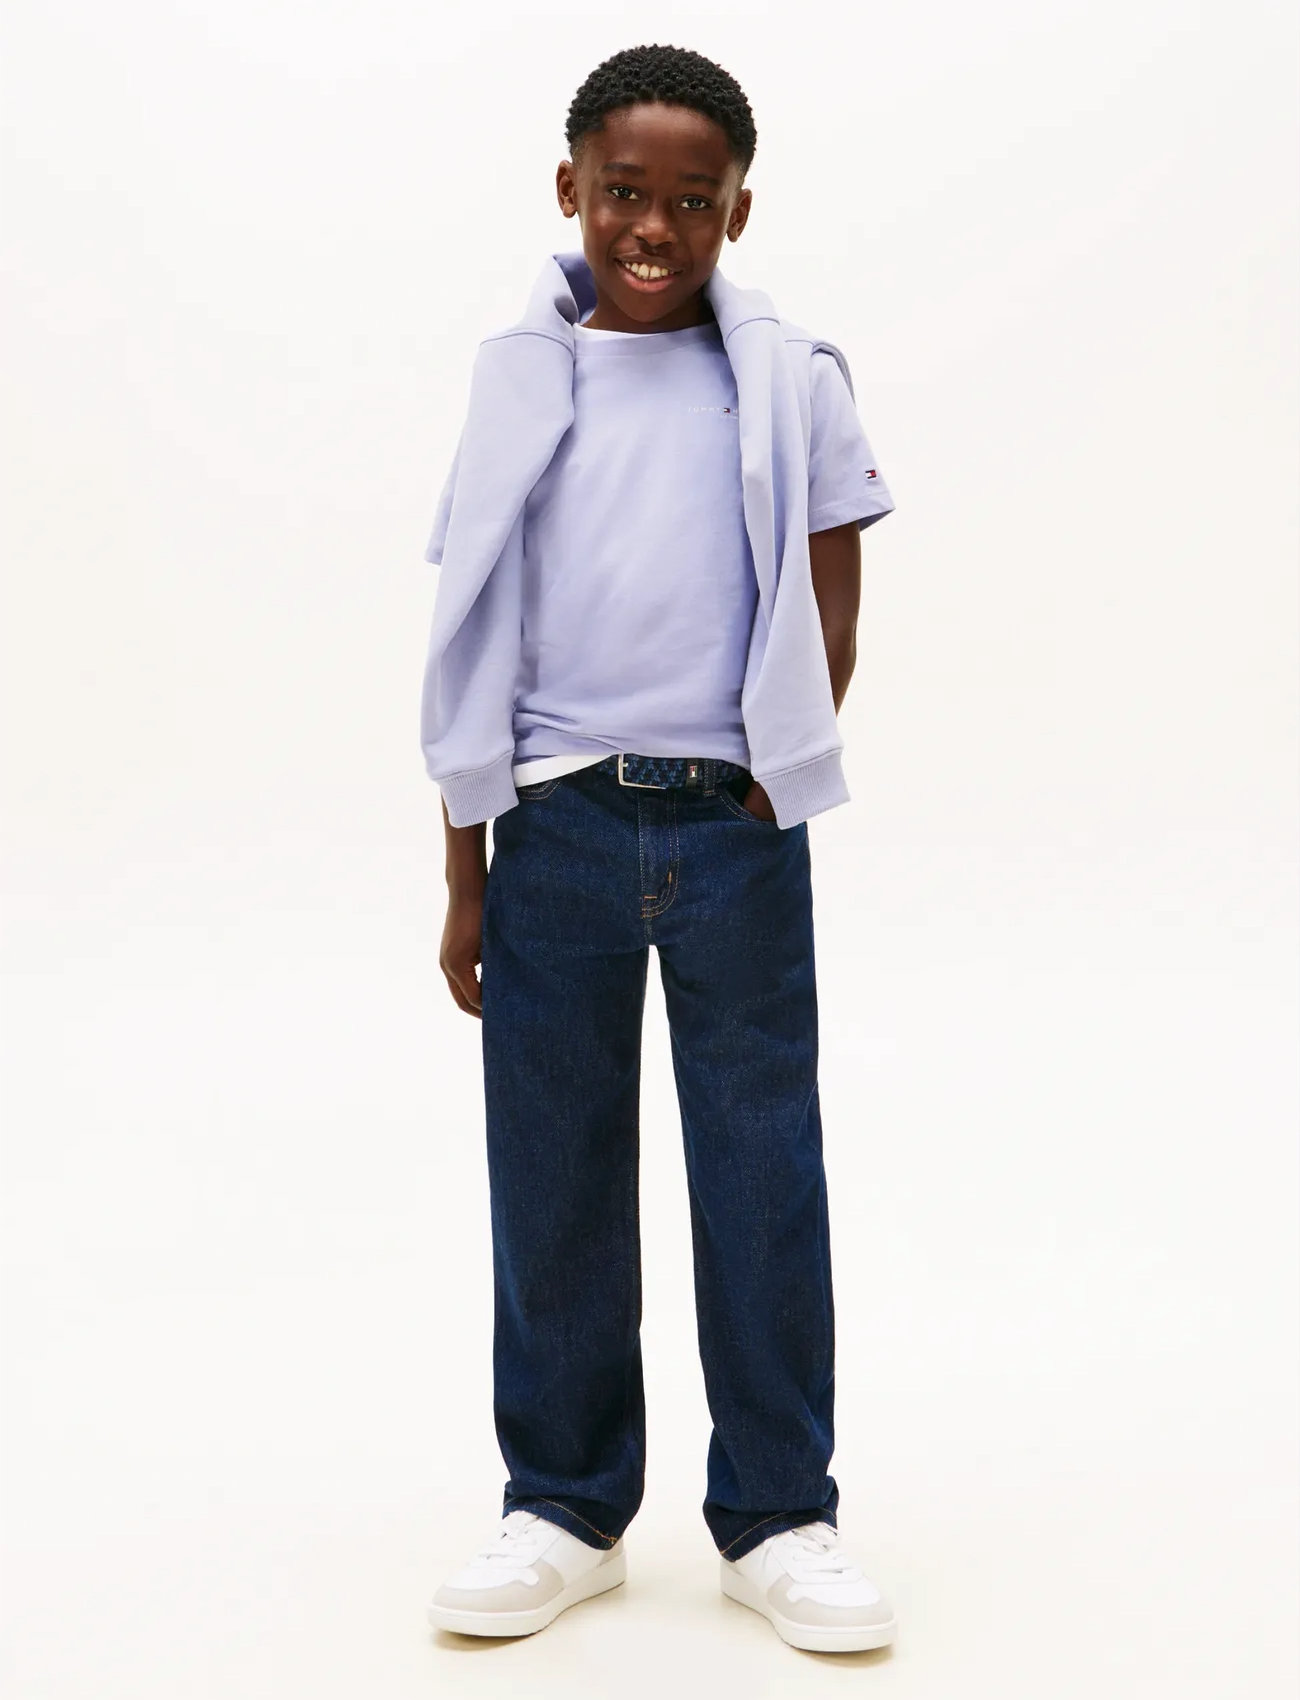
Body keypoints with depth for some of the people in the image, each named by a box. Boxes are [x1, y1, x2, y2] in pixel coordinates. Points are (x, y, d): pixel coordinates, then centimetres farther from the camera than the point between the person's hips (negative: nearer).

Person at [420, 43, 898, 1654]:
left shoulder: (790, 381, 3)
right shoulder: (517, 378, 6)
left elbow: (828, 620, 6)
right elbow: (473, 642, 6)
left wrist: (765, 799, -5)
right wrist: (466, 870, 4)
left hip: (732, 833, -1)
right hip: (554, 827, 1)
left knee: (764, 1178, 5)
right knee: (551, 1177, 7)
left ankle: (778, 1517, 18)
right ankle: (565, 1508, 22)